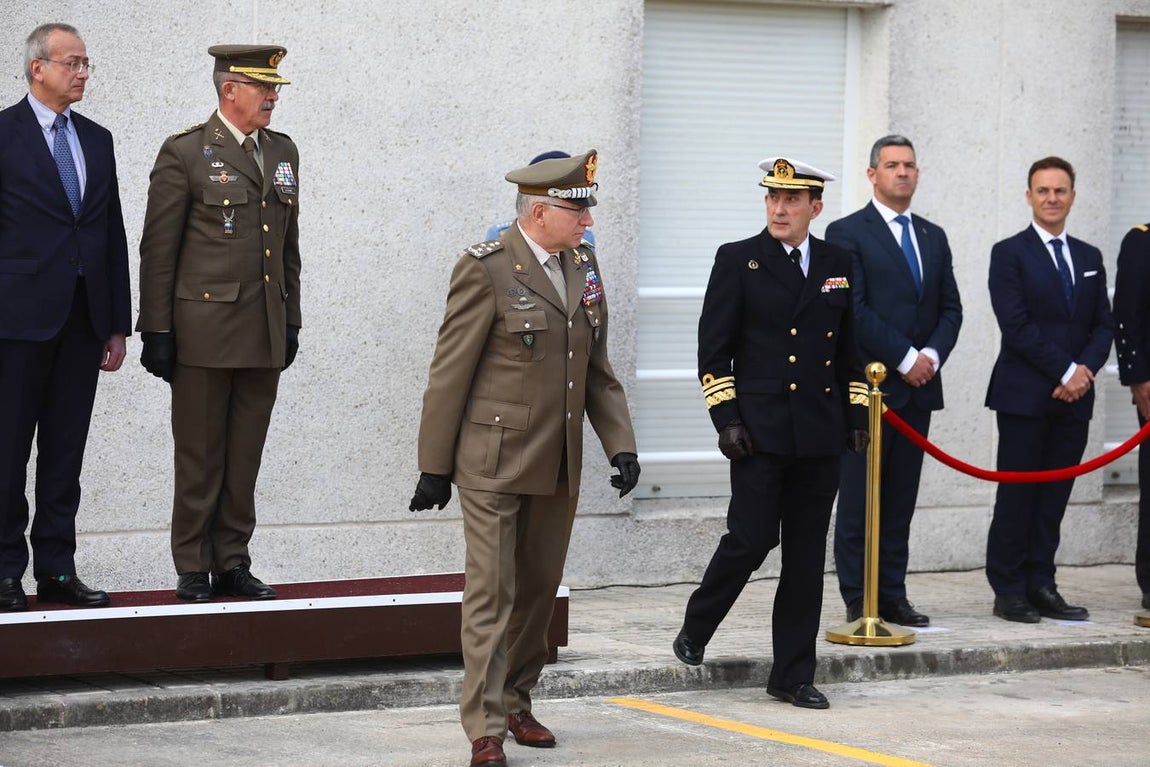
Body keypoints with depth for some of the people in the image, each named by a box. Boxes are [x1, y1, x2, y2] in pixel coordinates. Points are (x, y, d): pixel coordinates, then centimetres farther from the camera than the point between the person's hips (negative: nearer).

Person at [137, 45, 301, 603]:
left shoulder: (282, 153, 13)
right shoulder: (185, 153, -5)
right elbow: (158, 249, -5)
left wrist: (291, 322, 15)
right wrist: (157, 331, -8)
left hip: (265, 336, 5)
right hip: (204, 333, -5)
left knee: (245, 458, 9)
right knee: (199, 459, 1)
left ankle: (232, 563, 16)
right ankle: (193, 571, 9)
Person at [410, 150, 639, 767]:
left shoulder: (584, 266, 8)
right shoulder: (486, 269, -12)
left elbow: (597, 369, 14)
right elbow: (450, 373, -9)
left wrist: (620, 443, 3)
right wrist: (435, 468, -8)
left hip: (558, 465, 7)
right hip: (495, 461, -7)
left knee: (540, 590, 14)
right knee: (491, 595, -5)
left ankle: (515, 704, 29)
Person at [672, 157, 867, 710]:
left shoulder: (838, 265, 11)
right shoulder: (738, 260, 0)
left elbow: (851, 348, 18)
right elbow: (714, 347, -2)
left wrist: (856, 417, 10)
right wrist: (726, 418, -9)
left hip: (820, 436, 4)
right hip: (760, 432, -4)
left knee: (807, 557, 5)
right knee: (751, 540, -10)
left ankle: (793, 676, 11)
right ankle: (695, 631, 16)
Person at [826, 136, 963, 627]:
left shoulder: (933, 238, 17)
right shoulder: (847, 233, -3)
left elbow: (951, 309, 14)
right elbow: (854, 310, -11)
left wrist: (932, 355, -5)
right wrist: (904, 358, -13)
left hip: (919, 385, 6)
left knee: (901, 499, 7)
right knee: (860, 500, -2)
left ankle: (893, 596, 11)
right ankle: (859, 601, 1)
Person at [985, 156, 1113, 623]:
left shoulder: (1089, 258, 16)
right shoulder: (1010, 254, -1)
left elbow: (1103, 325, 12)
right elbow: (1017, 326, -10)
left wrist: (1086, 370, -7)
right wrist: (1065, 372, -14)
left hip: (1074, 397, 5)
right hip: (1024, 395, -5)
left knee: (1054, 497, 5)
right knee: (1017, 495, -2)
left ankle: (1041, 587, 10)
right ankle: (1008, 590, 2)